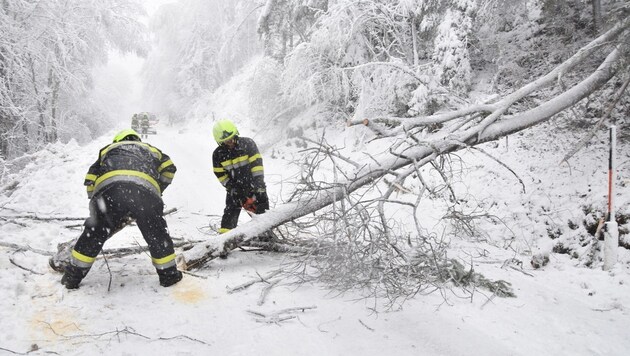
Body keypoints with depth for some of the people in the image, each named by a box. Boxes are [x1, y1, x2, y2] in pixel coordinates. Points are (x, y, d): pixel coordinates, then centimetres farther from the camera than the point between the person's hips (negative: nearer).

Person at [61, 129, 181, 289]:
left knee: (93, 234, 19)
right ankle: (168, 274, 26)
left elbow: (90, 181, 30)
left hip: (108, 188, 1)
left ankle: (72, 276, 29)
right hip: (145, 190, -1)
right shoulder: (150, 149, 39)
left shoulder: (108, 150, 38)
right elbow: (169, 169, 26)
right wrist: (157, 192, 36)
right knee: (157, 235, 17)